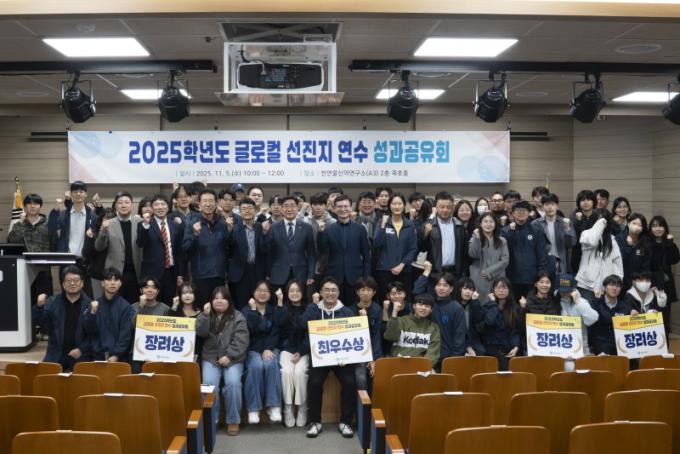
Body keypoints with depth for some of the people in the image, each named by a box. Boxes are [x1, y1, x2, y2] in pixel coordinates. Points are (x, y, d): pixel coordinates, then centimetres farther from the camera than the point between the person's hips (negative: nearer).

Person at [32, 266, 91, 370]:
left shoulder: (89, 304, -2)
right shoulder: (52, 302, 5)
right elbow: (38, 322, 0)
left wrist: (82, 349, -12)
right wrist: (39, 306, -17)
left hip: (80, 357, -2)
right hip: (55, 356, 2)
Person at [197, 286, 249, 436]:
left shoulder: (238, 317, 3)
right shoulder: (206, 315, 12)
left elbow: (241, 341, -6)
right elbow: (200, 333, -5)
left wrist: (229, 356, -16)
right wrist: (205, 315, -15)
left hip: (233, 359, -1)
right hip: (211, 357, 2)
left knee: (233, 382, -28)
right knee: (209, 383, -26)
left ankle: (233, 420, -13)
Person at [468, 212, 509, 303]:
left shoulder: (502, 241, 10)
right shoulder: (474, 239, 9)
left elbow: (505, 260, 1)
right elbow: (473, 255, -8)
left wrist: (489, 272, -7)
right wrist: (477, 238, -16)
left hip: (497, 280, 1)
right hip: (479, 281, -1)